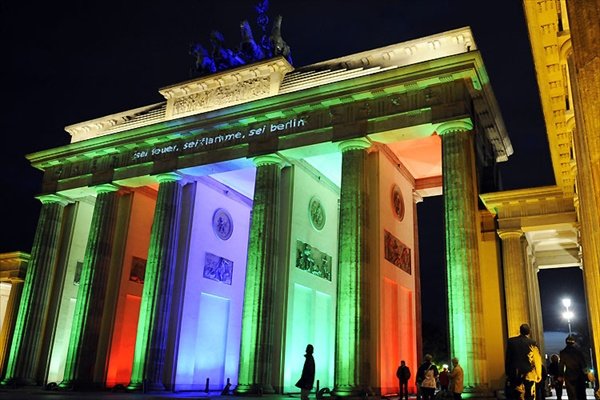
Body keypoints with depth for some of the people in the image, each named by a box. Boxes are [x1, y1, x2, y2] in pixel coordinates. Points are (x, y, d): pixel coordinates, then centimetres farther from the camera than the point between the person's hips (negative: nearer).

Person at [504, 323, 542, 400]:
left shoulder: (511, 341, 0)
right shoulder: (532, 343, -6)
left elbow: (507, 358, 3)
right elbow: (537, 360, -1)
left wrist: (507, 372, 9)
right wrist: (538, 375, 10)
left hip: (513, 374, 1)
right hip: (528, 374, -1)